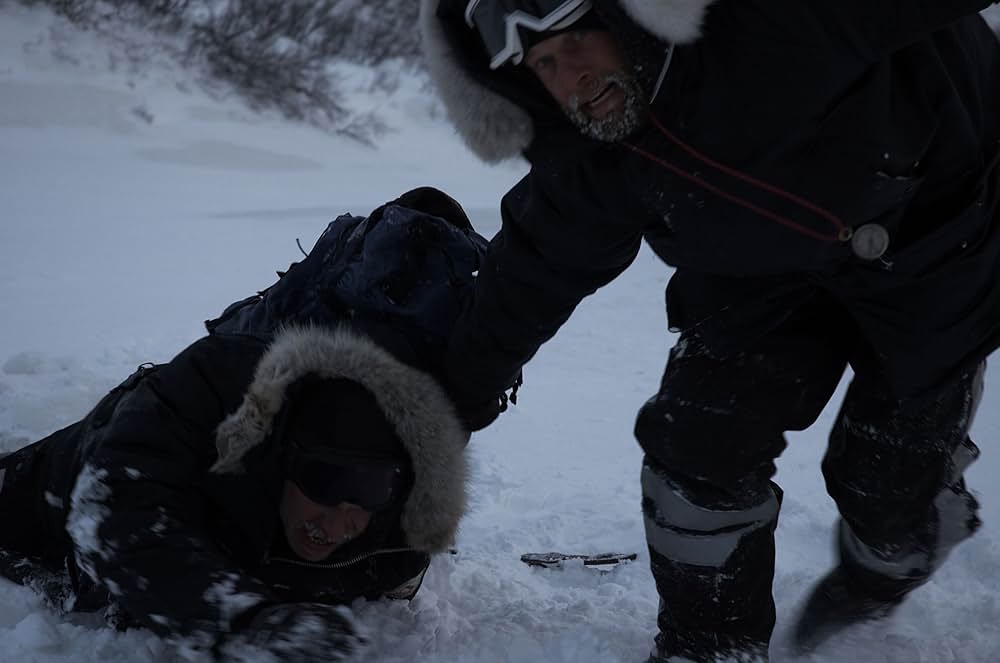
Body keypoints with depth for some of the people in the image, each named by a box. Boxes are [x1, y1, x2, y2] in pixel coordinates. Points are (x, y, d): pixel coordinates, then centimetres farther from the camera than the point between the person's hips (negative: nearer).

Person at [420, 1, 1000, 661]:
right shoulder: (587, 172, -17)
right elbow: (530, 275, -2)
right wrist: (460, 398, 7)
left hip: (937, 237, -4)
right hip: (767, 265, 4)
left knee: (894, 481, 2)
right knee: (695, 444, -8)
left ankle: (879, 581, 41)